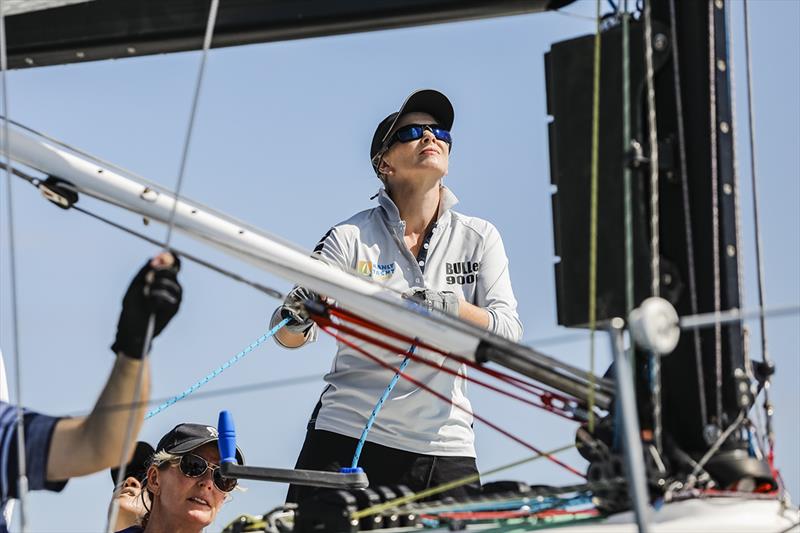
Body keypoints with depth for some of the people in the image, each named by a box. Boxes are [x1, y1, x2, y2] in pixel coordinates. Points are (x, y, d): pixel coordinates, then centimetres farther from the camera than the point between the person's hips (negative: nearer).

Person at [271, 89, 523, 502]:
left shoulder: (479, 238, 7)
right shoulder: (353, 237, 1)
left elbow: (508, 332, -4)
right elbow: (286, 336, -4)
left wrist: (449, 308, -23)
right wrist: (298, 315, -28)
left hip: (444, 445, 2)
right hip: (345, 436, -2)